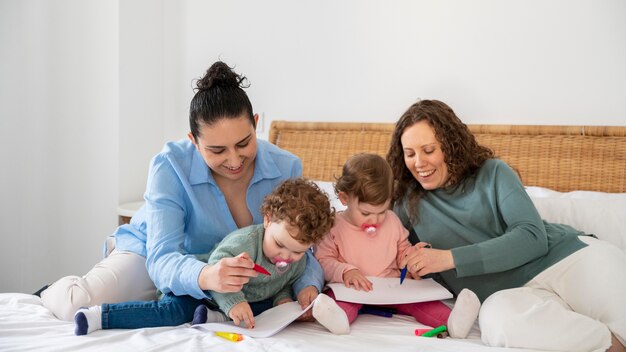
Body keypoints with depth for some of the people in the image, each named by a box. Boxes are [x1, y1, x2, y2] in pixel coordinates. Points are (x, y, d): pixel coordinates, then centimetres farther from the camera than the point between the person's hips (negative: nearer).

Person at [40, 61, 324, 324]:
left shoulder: (285, 168, -19)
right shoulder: (170, 167, -28)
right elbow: (162, 260, -36)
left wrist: (308, 285, -37)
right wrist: (205, 277, -59)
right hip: (151, 256, -5)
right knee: (82, 303, -30)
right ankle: (58, 292, 15)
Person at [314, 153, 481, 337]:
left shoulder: (392, 221, 10)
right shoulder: (334, 226, -3)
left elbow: (402, 251, 23)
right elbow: (322, 261, -5)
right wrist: (345, 271, -24)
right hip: (353, 292, -3)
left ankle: (451, 321, -45)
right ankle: (339, 316, -66)